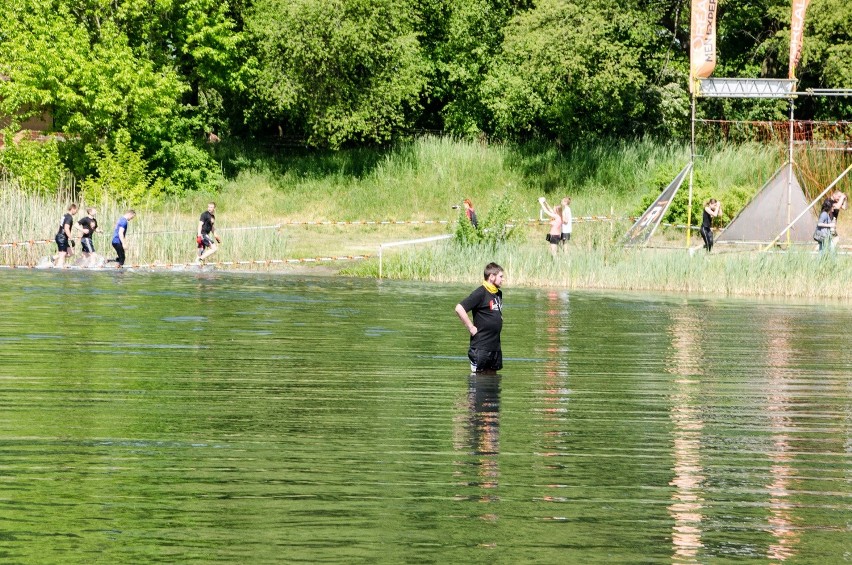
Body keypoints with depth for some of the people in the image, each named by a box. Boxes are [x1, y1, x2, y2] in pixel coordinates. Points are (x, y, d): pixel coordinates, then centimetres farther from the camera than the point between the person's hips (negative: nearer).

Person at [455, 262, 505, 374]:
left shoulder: (499, 294, 13)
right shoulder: (481, 293, -13)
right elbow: (459, 308, -20)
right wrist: (471, 328, -16)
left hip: (495, 345, 8)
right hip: (480, 347, -8)